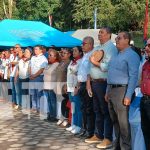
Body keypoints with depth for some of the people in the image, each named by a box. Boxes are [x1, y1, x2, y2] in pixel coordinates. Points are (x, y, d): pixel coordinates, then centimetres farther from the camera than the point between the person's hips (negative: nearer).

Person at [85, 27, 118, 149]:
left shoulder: (111, 48, -9)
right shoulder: (97, 48, 18)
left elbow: (107, 67, -22)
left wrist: (95, 62, -10)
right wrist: (89, 81, 9)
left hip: (104, 83, -8)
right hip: (94, 83, 9)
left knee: (106, 111, -2)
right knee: (97, 111, 15)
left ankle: (108, 138, 5)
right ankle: (98, 135, 26)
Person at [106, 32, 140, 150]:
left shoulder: (131, 55, -10)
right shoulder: (117, 55, 18)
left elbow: (133, 76, -17)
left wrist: (128, 96, -22)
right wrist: (107, 92, 17)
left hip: (122, 90, -9)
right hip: (111, 90, 9)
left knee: (122, 121, -7)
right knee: (115, 120, 15)